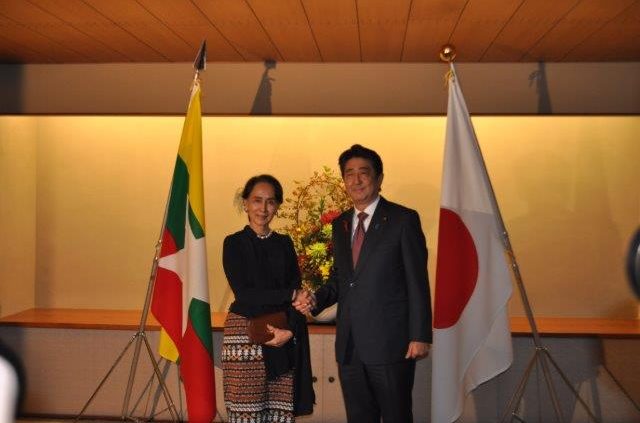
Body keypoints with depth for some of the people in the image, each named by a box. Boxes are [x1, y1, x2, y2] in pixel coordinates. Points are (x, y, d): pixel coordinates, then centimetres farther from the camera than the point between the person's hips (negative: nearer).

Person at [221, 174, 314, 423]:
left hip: (285, 340, 3)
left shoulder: (284, 243, 13)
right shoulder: (234, 243, 2)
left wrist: (289, 330, -10)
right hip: (245, 335, -3)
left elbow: (297, 291, 6)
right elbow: (243, 293, -7)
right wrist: (289, 295, -9)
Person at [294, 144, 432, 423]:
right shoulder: (340, 224, 12)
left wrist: (420, 336, -12)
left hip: (390, 343, -5)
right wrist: (316, 300, -1)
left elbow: (417, 282, -8)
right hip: (349, 345, 6)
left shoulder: (403, 219, -5)